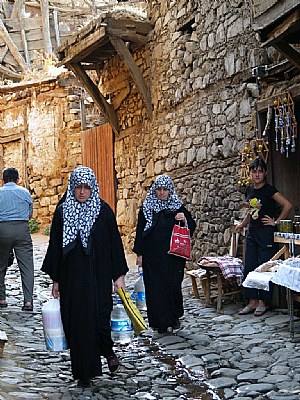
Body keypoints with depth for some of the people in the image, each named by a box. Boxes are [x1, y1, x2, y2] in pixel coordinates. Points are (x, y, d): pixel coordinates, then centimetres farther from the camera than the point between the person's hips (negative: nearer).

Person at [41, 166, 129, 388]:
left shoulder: (103, 210, 0)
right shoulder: (62, 211, 3)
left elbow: (115, 242, 2)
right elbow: (55, 245, 6)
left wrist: (119, 275, -1)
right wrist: (55, 280, 5)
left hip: (99, 276, -1)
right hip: (71, 278, 2)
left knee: (100, 317, -8)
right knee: (76, 321, 4)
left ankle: (108, 350, 24)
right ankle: (83, 373, 16)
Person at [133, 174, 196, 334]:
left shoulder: (178, 207, 6)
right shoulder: (146, 208, 4)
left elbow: (192, 226, 8)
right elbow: (140, 231, 5)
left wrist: (185, 220, -14)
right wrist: (139, 253, 2)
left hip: (173, 255, 0)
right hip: (152, 256, 0)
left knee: (174, 285, -2)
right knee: (155, 287, -1)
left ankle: (174, 318, 19)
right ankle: (160, 322, 8)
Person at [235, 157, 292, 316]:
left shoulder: (269, 190, -10)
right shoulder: (249, 190, 10)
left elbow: (288, 205, -17)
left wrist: (276, 221, -13)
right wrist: (242, 224, 19)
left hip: (266, 233, -7)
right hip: (252, 233, 7)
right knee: (249, 268, 5)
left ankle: (263, 302, 7)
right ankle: (252, 301, 13)